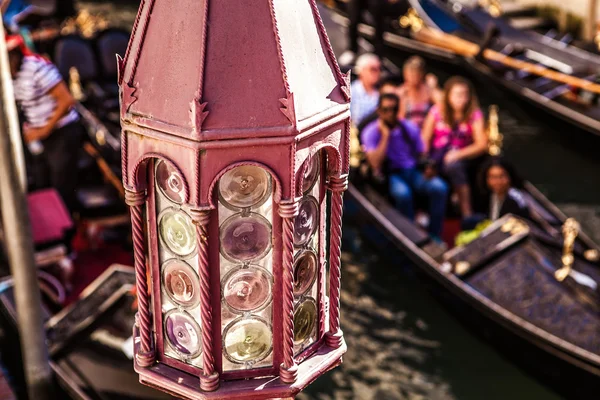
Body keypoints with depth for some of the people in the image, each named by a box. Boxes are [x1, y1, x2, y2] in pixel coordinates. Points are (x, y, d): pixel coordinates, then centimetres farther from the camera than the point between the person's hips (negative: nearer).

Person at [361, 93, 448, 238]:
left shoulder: (410, 128, 8)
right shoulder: (371, 132, -5)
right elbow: (376, 165, -18)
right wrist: (385, 135, -15)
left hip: (413, 171, 4)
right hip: (389, 175, -4)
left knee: (439, 187, -25)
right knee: (402, 192, -38)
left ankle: (434, 236, -16)